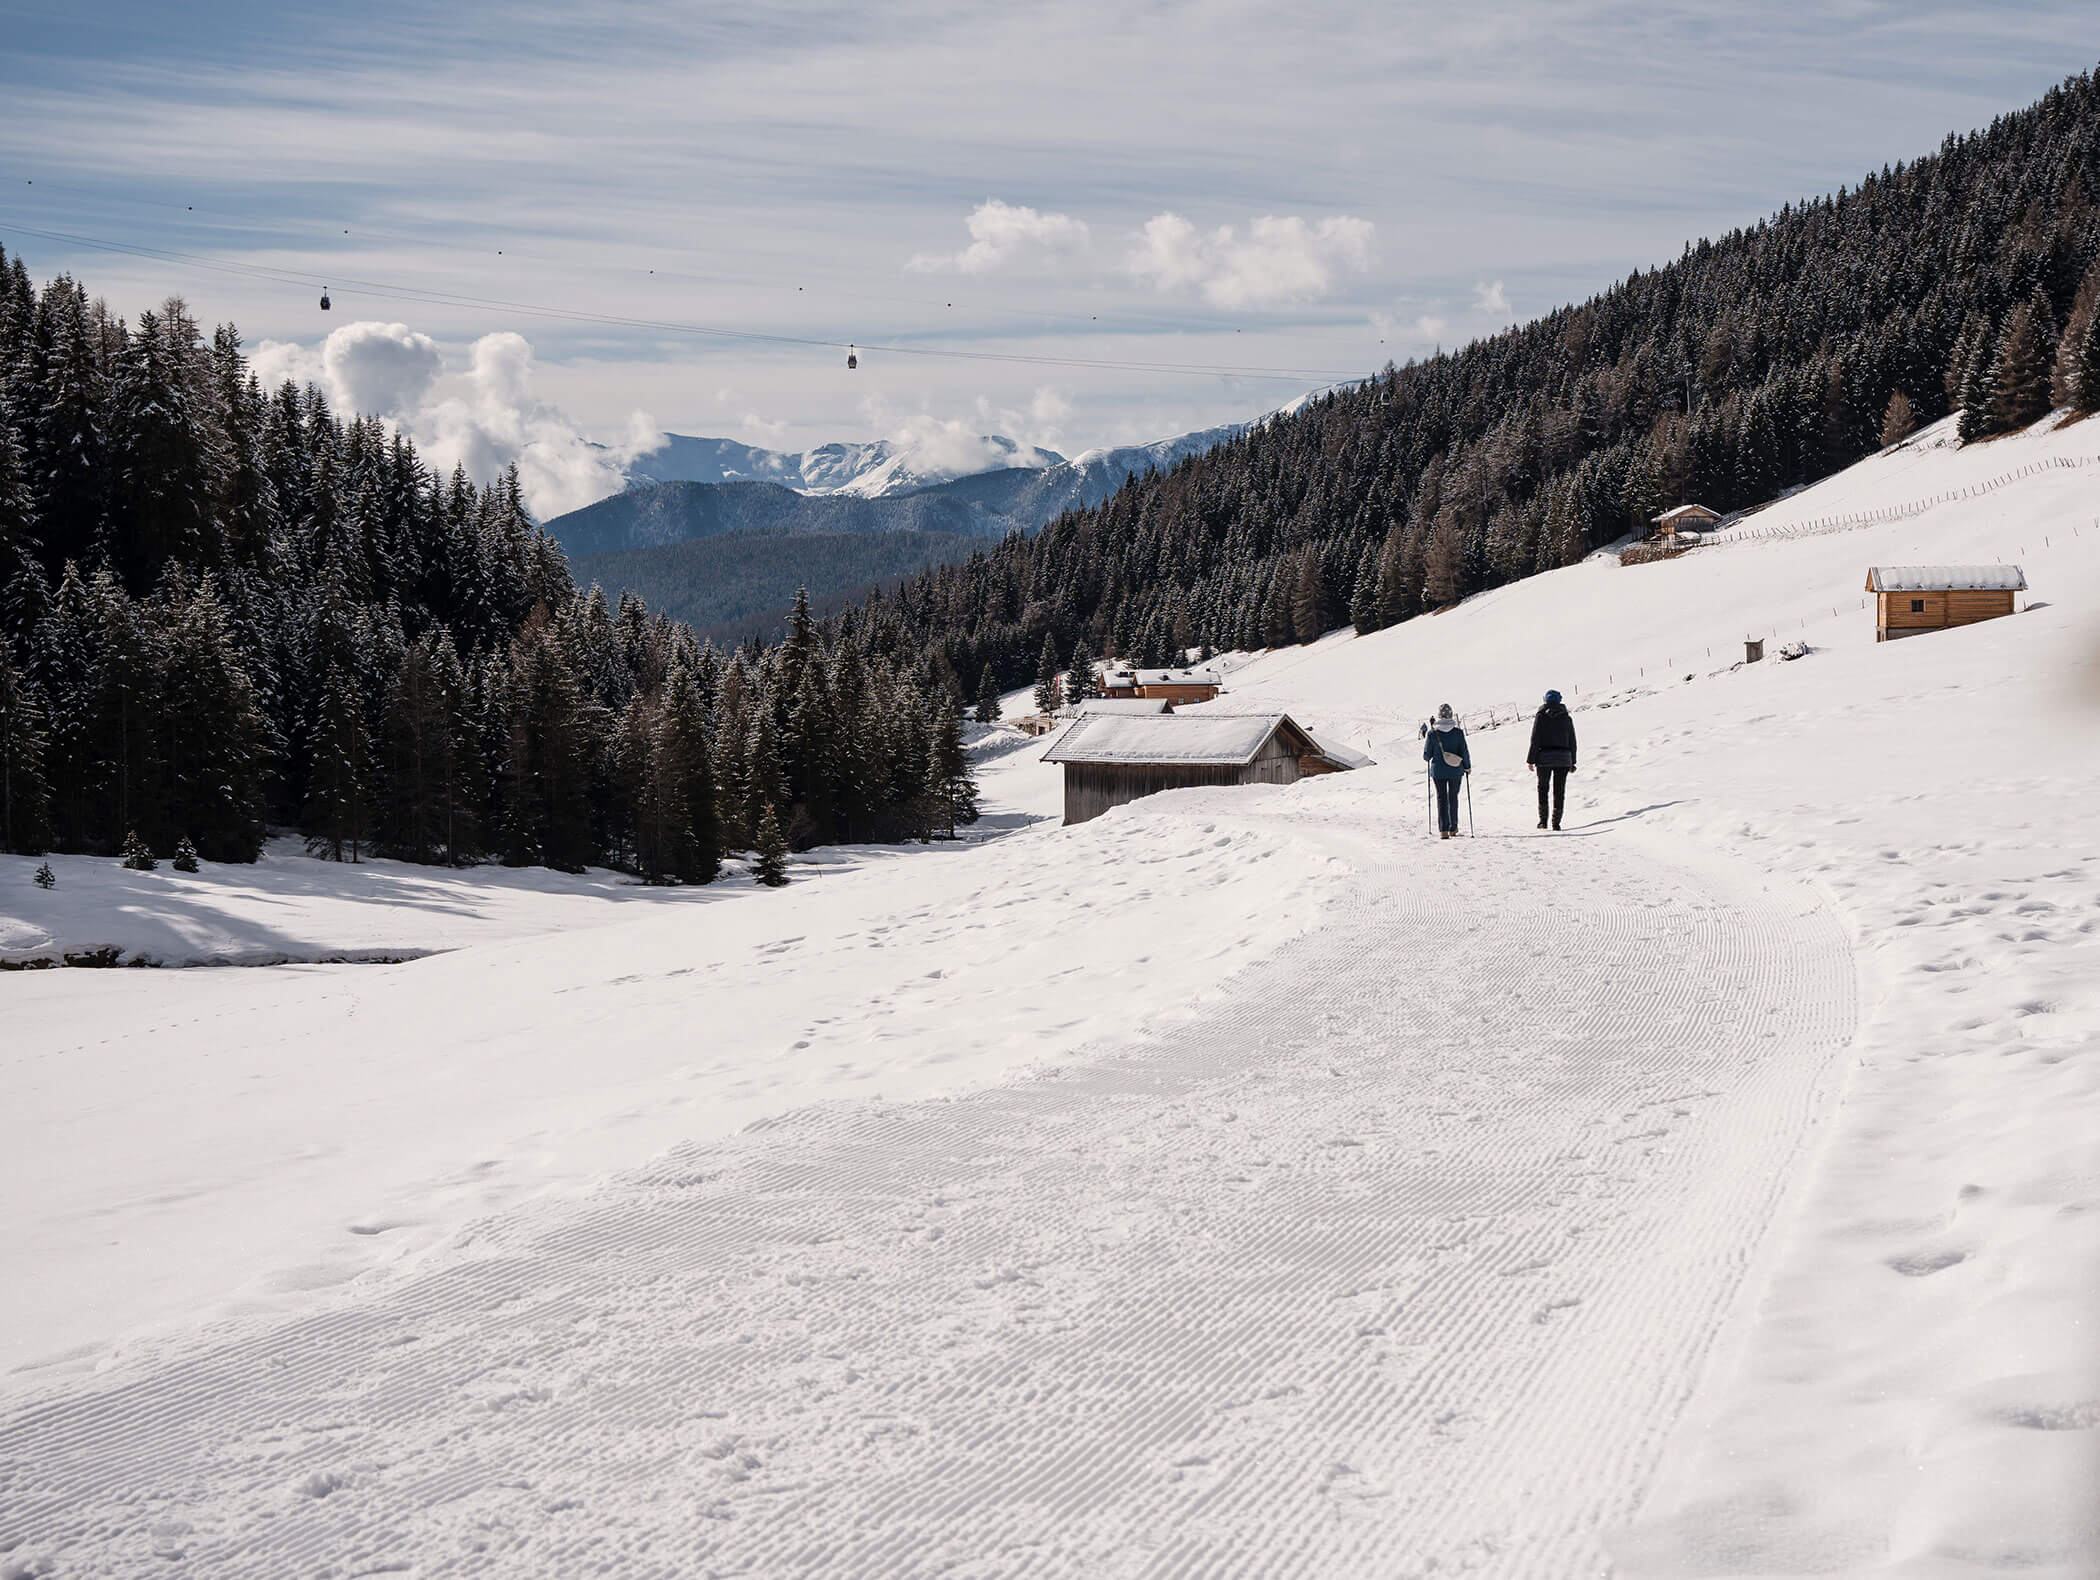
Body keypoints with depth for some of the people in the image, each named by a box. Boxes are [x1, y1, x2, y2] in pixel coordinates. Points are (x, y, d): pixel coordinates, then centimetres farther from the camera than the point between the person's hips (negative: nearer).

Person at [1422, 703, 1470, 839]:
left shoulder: (1432, 734, -10)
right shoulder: (1458, 733, -10)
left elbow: (1426, 756, -4)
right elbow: (1464, 753, -6)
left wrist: (1424, 739, 14)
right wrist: (1467, 767, 10)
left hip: (1438, 771, -1)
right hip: (1456, 771, 1)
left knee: (1441, 798, 7)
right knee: (1453, 798, 16)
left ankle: (1443, 830, -3)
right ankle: (1453, 829, 22)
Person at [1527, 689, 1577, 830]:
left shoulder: (1541, 716, -3)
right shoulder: (1567, 718, 6)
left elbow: (1535, 740, -6)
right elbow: (1572, 742, 10)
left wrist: (1531, 760, -1)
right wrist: (1572, 762, 17)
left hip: (1544, 757, -2)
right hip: (1563, 758, 2)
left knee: (1543, 788, 12)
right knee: (1559, 790, 5)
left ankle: (1543, 820, 4)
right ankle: (1556, 822, 1)